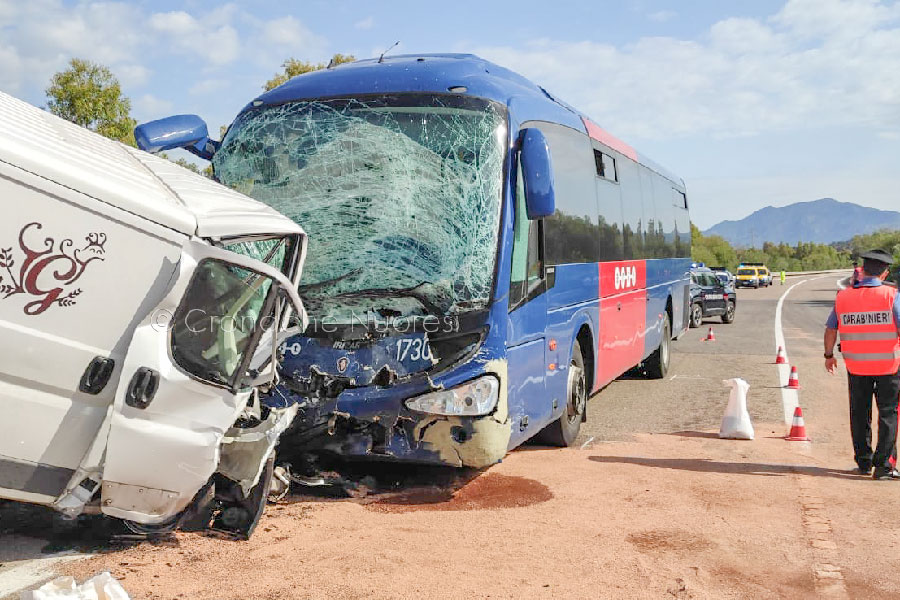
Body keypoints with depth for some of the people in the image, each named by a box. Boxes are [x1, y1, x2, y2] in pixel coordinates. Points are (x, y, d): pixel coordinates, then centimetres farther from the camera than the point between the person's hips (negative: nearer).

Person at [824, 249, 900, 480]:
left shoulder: (843, 296, 0)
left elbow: (830, 329, 5)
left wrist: (829, 355, 18)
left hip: (856, 365, 3)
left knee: (860, 415, 14)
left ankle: (863, 462, 22)